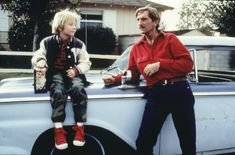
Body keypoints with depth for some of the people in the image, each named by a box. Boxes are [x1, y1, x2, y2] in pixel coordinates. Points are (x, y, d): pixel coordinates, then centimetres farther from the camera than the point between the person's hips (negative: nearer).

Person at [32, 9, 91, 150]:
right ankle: (59, 130, -29)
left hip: (73, 74, 1)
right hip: (55, 74, -1)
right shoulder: (48, 42, 3)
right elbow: (36, 57, 7)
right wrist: (40, 60, -17)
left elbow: (86, 62, 7)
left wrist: (76, 70, -13)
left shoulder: (78, 44, 5)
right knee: (58, 92, -34)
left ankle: (79, 127, -21)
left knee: (78, 90, -33)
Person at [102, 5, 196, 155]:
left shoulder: (170, 39, 2)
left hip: (179, 91, -2)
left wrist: (160, 64, -13)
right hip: (156, 94, 3)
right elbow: (132, 74, 18)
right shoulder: (136, 47, 12)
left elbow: (188, 63, -7)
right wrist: (115, 79, 0)